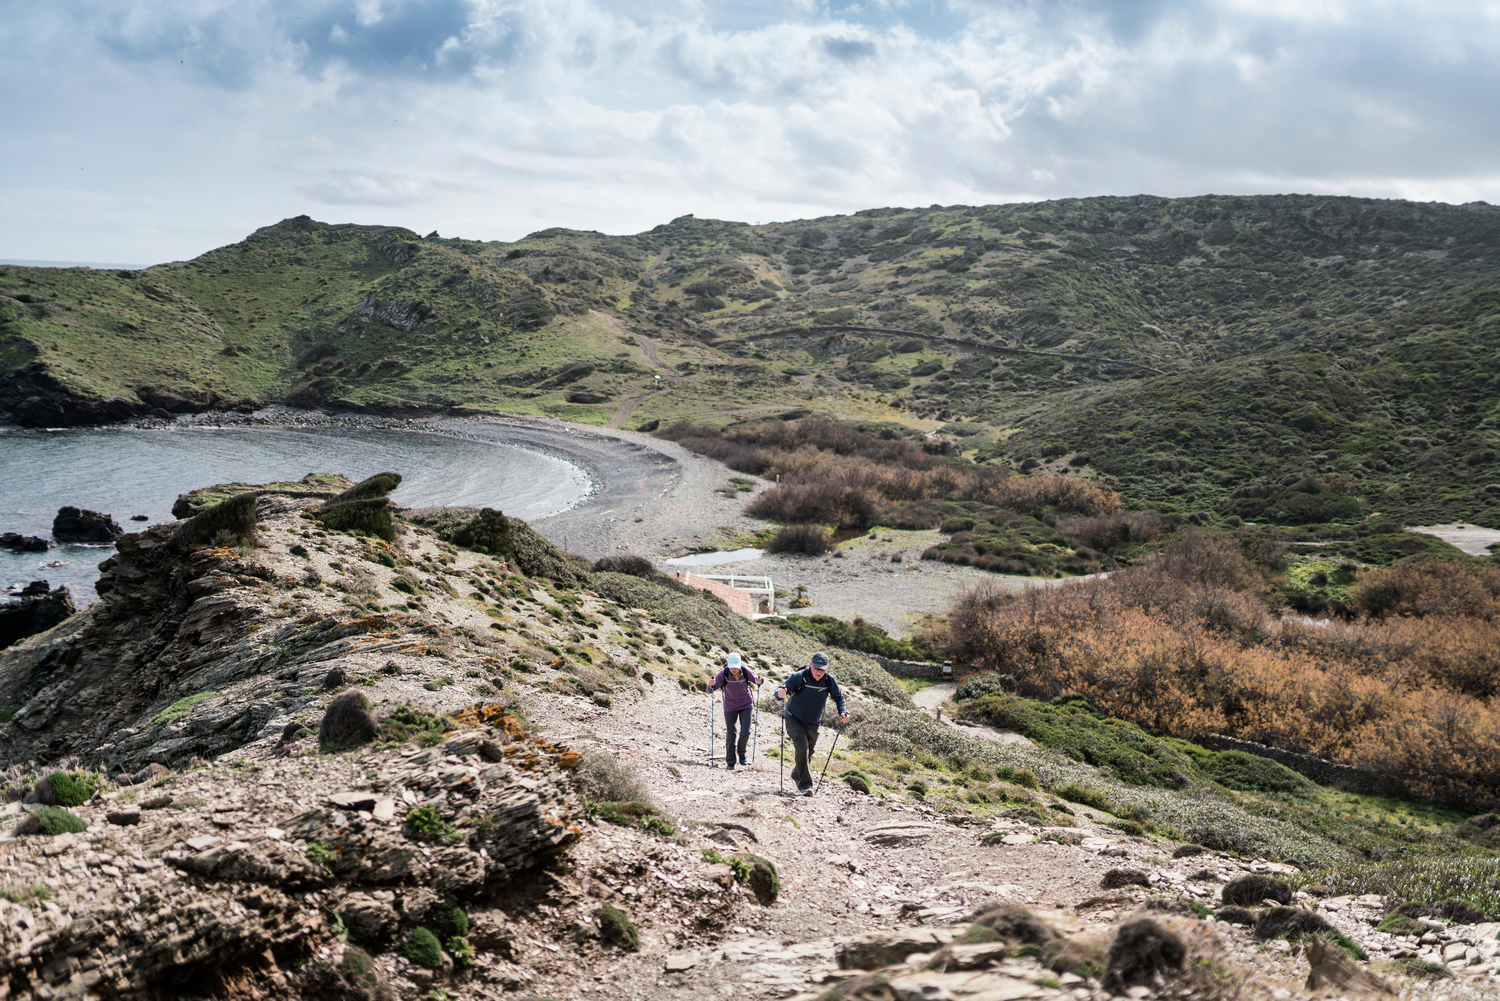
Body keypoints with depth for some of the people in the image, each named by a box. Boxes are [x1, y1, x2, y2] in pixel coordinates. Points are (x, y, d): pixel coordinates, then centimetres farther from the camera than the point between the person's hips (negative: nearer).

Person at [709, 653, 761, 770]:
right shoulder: (724, 674, -22)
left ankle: (741, 753, 22)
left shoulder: (746, 672, -21)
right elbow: (711, 689, -21)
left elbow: (755, 680, -4)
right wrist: (711, 685, -45)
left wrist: (759, 681, -28)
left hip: (746, 705, 0)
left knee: (745, 732, -8)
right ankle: (730, 761, 15)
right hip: (730, 706, 0)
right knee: (730, 734, -2)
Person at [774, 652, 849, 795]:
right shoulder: (799, 677, -23)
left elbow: (838, 697, 2)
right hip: (795, 721, -4)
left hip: (813, 724, 4)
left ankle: (796, 775, 46)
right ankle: (804, 786, -11)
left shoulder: (829, 681, -13)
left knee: (808, 753, 18)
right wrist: (781, 694, -52)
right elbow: (781, 690, -27)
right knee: (802, 751, -19)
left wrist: (843, 712, -16)